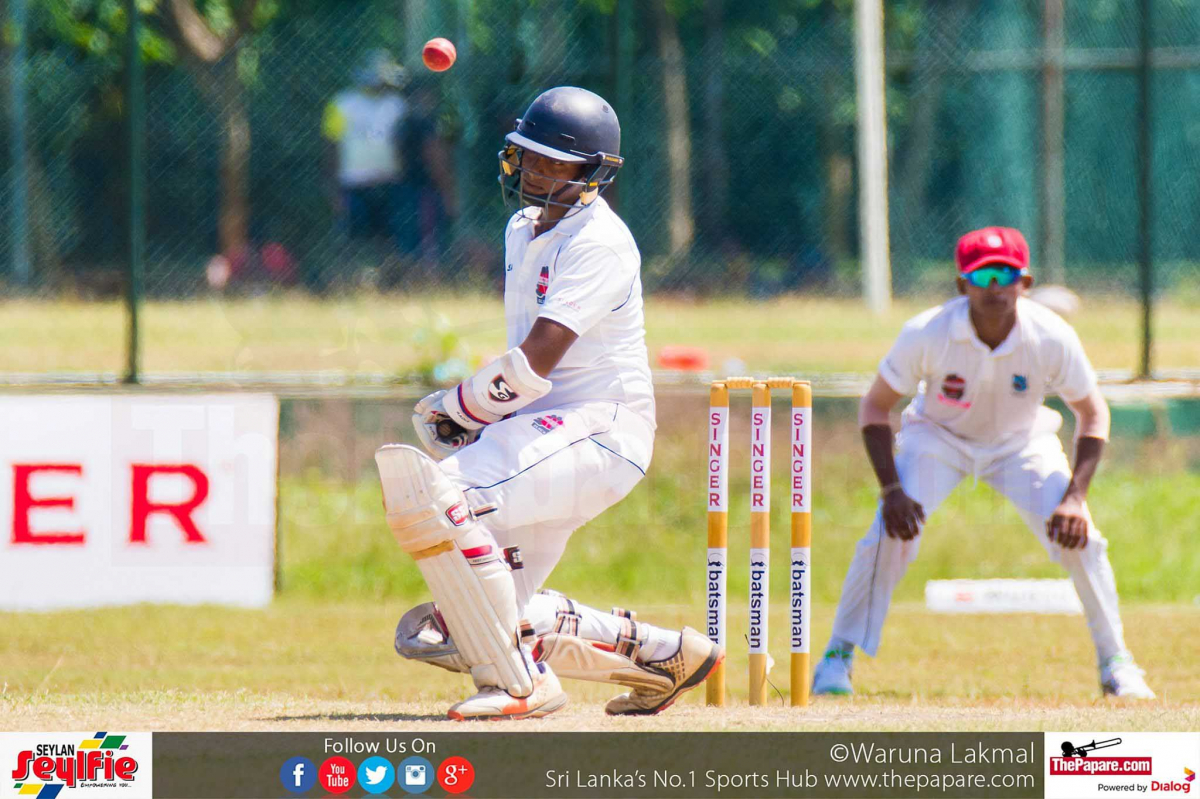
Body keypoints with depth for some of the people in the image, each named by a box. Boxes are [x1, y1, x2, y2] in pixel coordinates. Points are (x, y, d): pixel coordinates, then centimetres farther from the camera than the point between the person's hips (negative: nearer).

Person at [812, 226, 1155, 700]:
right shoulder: (927, 334, -30)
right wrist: (891, 488, -26)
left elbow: (1092, 414, -12)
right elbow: (875, 407, -16)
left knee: (1079, 538, -16)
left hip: (1022, 443, 1)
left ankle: (1115, 661, 4)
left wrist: (1076, 496, -23)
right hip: (938, 438, -1)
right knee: (889, 534, -22)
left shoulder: (1052, 338, -27)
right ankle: (838, 657, -5)